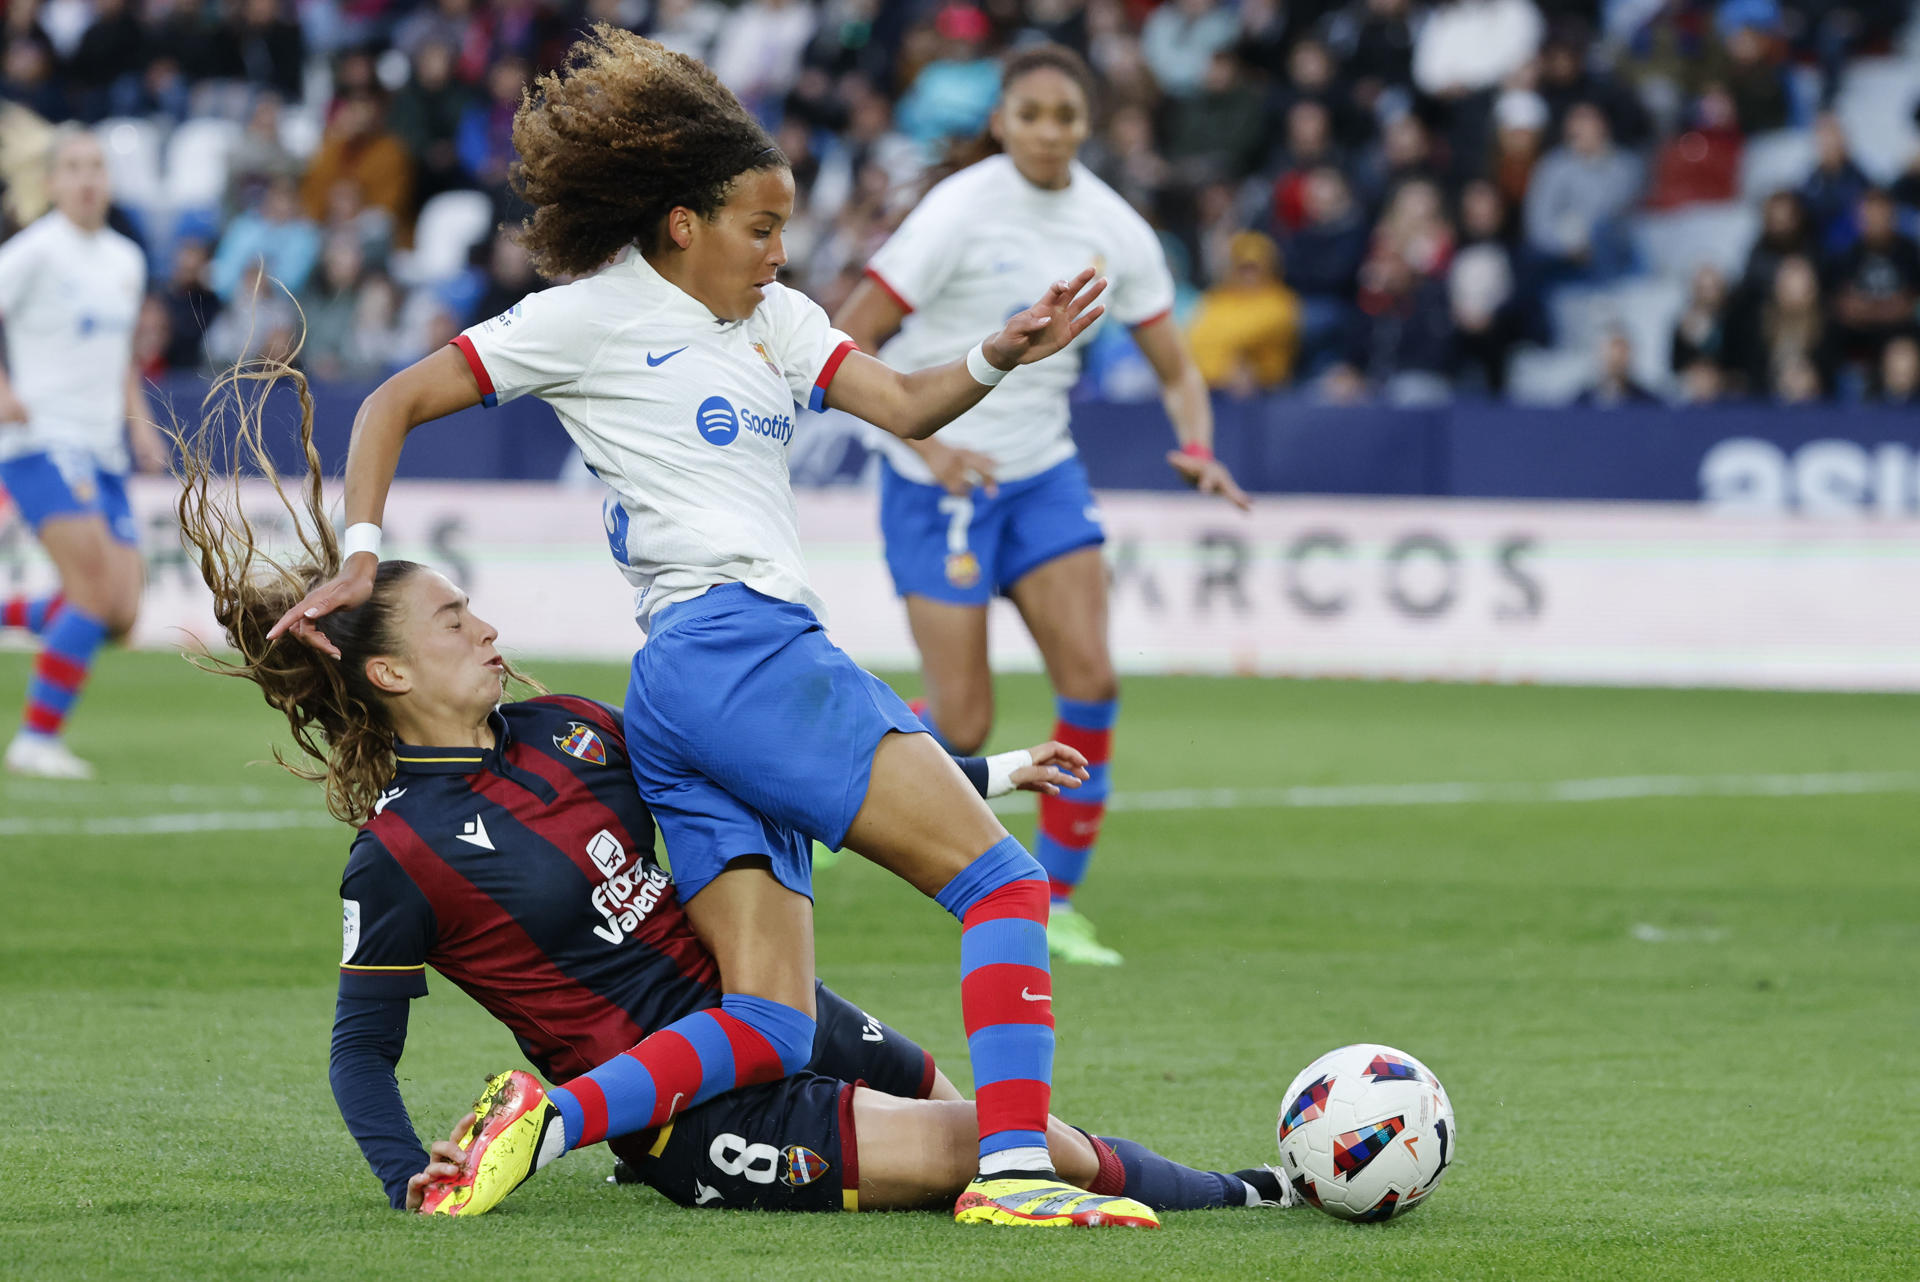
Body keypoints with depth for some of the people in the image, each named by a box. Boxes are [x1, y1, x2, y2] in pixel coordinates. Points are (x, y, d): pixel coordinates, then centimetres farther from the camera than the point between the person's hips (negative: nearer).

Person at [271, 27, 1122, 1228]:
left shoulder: (777, 317, 23)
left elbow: (904, 405, 12)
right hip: (735, 645, -8)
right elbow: (393, 405, 6)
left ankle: (552, 1118, -18)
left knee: (770, 1026, -5)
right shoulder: (594, 315, 3)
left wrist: (999, 356, -8)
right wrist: (361, 562, -5)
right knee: (1005, 880, -14)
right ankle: (1014, 1168, -27)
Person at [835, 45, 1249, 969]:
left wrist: (1197, 449, -14)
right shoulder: (961, 211, -16)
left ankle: (1054, 904, 1)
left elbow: (1175, 371, 7)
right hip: (939, 478, -5)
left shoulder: (1113, 230, -1)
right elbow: (844, 346, -15)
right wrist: (927, 442, -27)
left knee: (1090, 678, -12)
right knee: (963, 726, -10)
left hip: (1042, 471, 5)